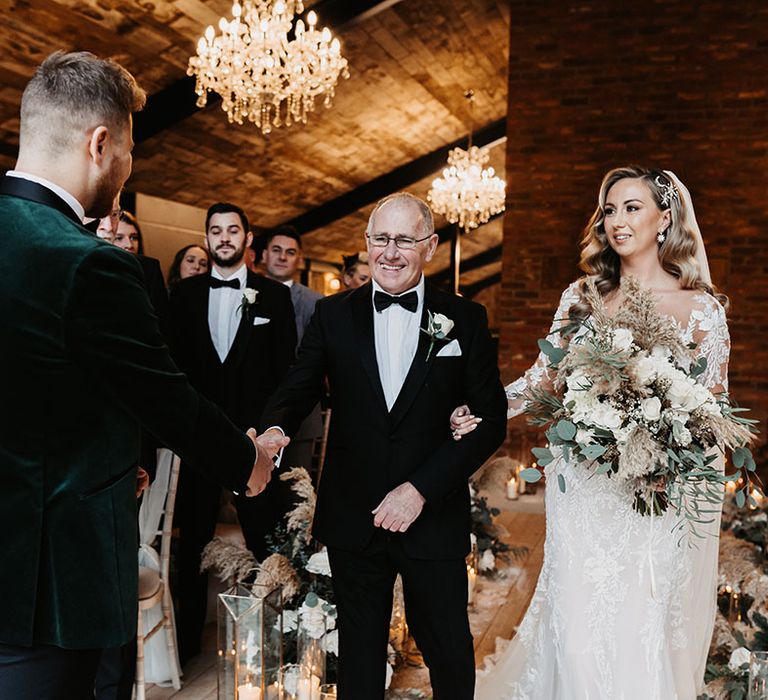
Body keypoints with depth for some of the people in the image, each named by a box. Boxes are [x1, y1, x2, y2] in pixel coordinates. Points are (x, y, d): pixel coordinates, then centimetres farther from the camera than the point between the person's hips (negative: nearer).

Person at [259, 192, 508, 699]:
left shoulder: (466, 319, -2)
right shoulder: (334, 314, 2)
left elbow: (491, 421, -5)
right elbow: (297, 391, -6)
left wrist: (420, 489, -13)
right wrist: (273, 434, -30)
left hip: (434, 518, -1)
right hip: (352, 518, 1)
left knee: (450, 655, 14)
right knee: (359, 653, 18)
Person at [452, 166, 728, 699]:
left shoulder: (701, 308, -1)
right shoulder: (582, 296, 6)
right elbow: (544, 376, 6)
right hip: (582, 484, 2)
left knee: (645, 627, 4)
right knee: (579, 623, 4)